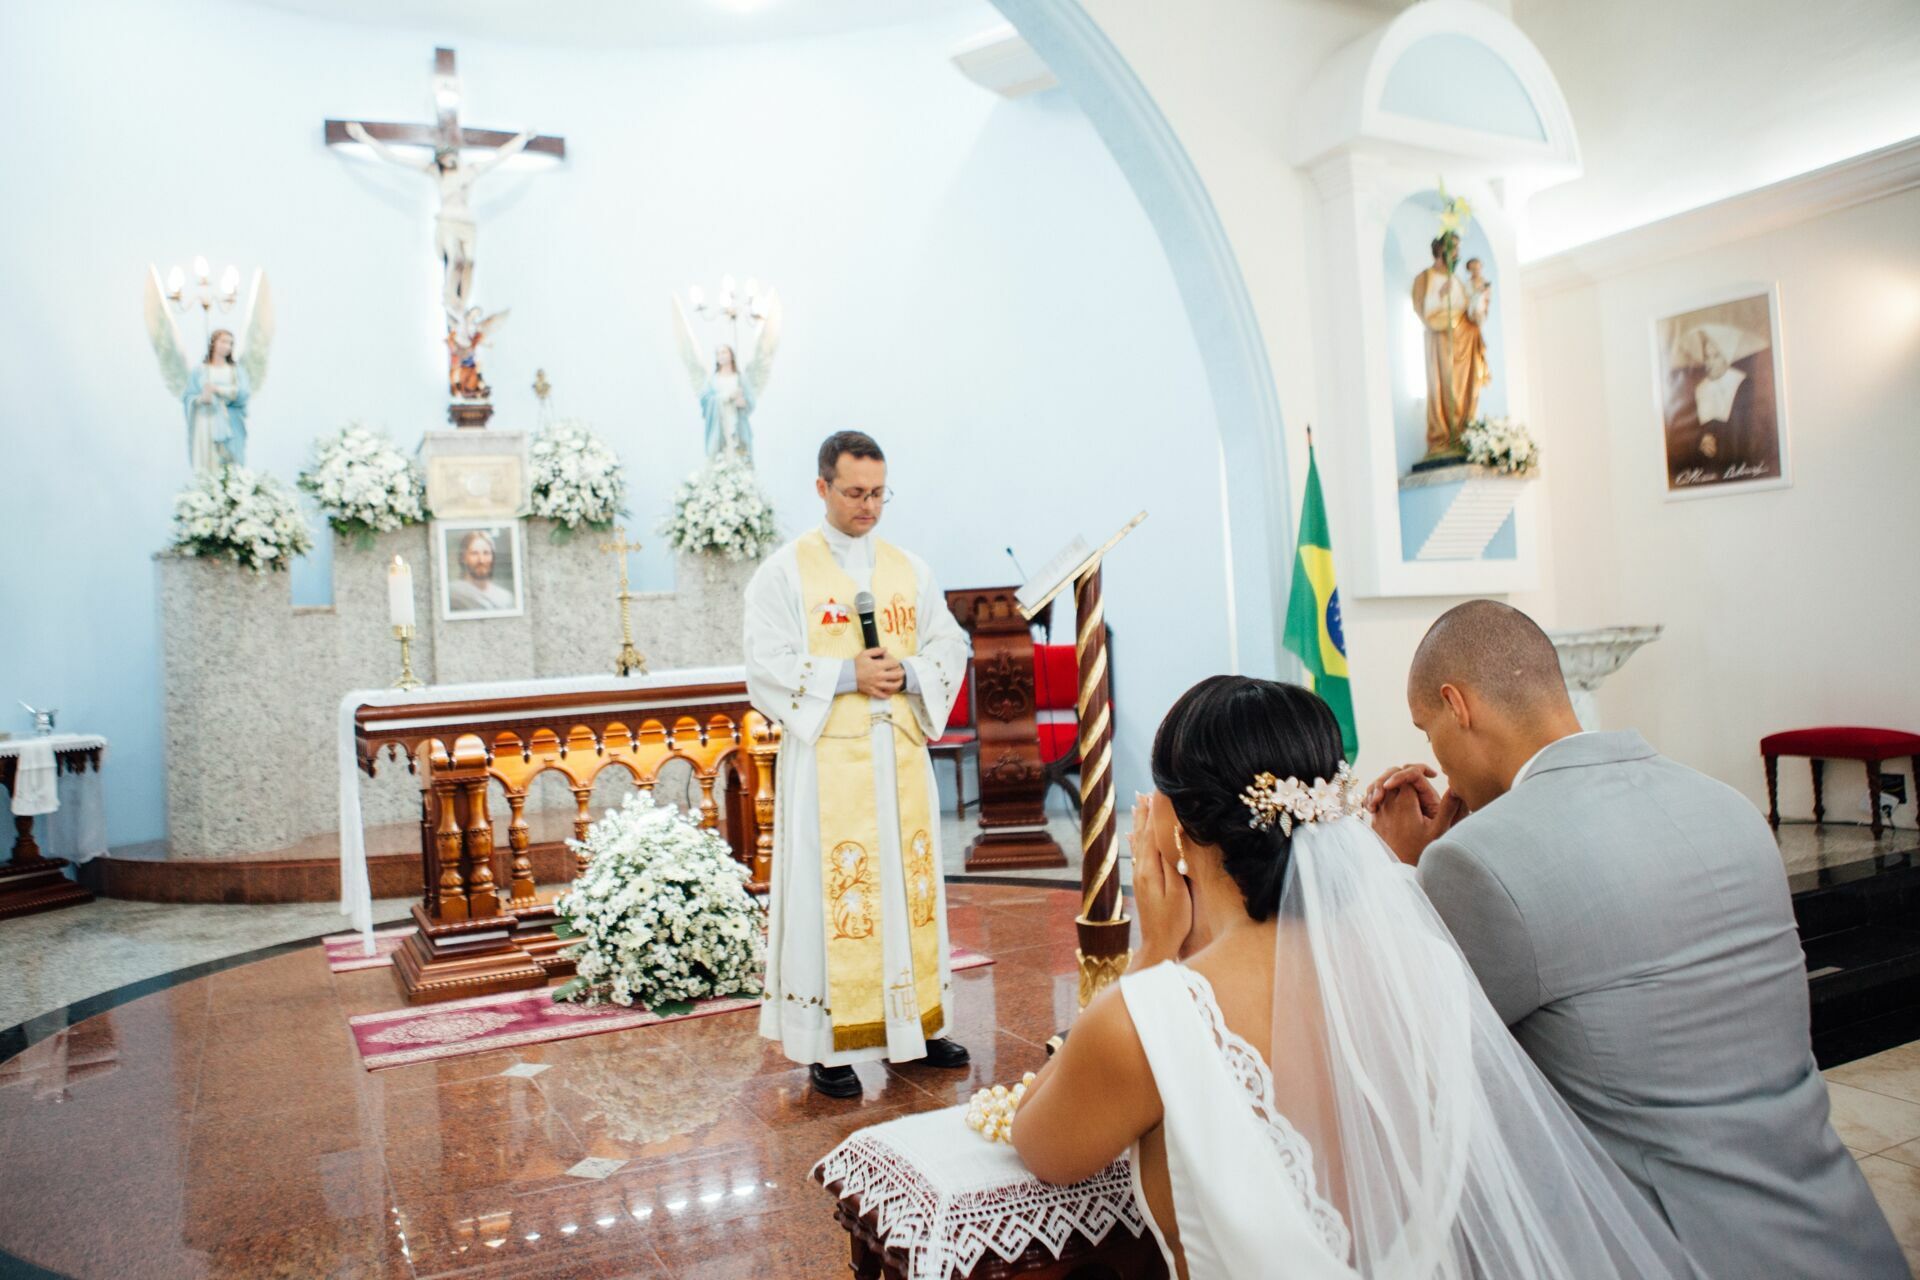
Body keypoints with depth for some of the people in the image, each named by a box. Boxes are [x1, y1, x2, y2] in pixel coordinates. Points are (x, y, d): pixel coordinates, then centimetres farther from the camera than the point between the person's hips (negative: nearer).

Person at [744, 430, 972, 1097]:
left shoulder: (910, 570, 11)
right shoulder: (784, 572, -1)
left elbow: (950, 650, 9)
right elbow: (767, 666, -7)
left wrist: (906, 674, -10)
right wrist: (847, 675, -17)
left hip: (901, 755, 4)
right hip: (827, 759, -4)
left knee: (909, 883, 9)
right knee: (832, 888, -3)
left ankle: (915, 1027, 21)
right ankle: (829, 1046, 6)